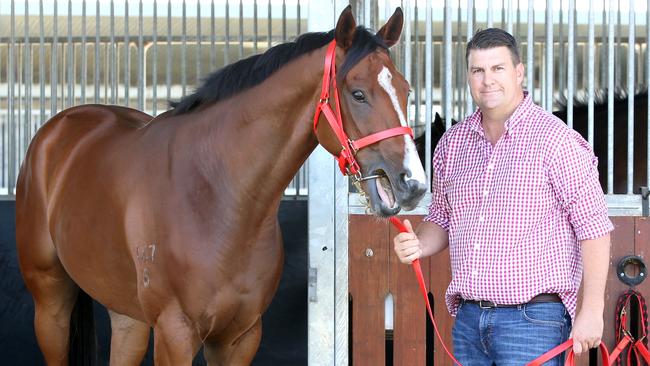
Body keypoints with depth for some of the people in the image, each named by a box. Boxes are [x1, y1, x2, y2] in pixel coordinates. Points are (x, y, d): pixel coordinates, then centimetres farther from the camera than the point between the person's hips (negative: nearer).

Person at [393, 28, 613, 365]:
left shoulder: (555, 140, -8)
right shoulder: (453, 142, 10)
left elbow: (594, 228, -9)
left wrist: (591, 311, -13)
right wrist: (418, 245, -2)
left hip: (532, 318, -6)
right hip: (468, 318, 6)